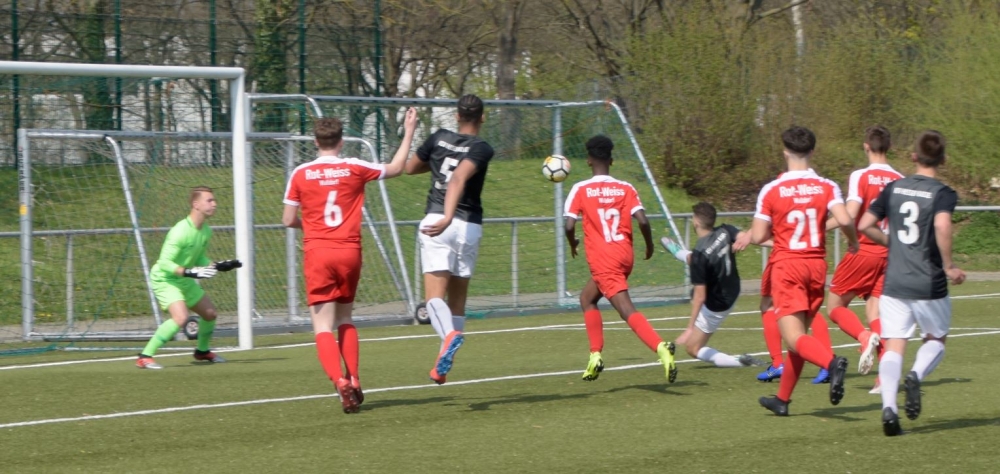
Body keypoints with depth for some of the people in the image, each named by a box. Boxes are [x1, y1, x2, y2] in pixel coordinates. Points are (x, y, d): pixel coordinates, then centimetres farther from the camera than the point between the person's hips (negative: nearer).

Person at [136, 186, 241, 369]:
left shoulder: (206, 231, -1)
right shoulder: (181, 231, -28)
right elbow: (164, 263, -30)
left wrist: (218, 266, -1)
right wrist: (189, 272, -40)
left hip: (185, 280, 9)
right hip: (165, 279, -9)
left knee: (210, 313, 16)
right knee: (180, 317, -29)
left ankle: (202, 351, 43)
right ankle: (145, 357, -23)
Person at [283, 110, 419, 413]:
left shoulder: (300, 174, -1)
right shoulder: (354, 169, 1)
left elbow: (289, 220, 2)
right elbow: (395, 169, 18)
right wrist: (409, 133, 29)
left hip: (317, 253, -2)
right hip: (350, 252, 2)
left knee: (323, 326, -4)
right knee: (345, 319, 21)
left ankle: (339, 380, -25)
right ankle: (353, 379, 9)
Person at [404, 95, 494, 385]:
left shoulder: (439, 139, 7)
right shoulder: (482, 149, -3)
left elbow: (410, 168, 21)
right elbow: (459, 179, -21)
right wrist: (449, 218, -31)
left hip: (436, 221, 0)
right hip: (470, 227, 0)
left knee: (434, 294, -9)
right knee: (458, 298, 13)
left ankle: (449, 334, -40)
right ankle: (443, 367, 12)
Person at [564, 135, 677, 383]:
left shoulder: (581, 190, -2)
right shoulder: (626, 189, 5)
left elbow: (569, 225, -8)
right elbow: (642, 221, -6)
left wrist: (573, 244, 13)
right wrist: (649, 245, 12)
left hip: (602, 260, -5)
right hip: (625, 255, 5)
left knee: (628, 311, -9)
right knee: (587, 298, 21)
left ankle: (661, 347, -29)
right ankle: (595, 355, 9)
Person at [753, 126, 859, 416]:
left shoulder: (771, 191, -5)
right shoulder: (827, 187, -2)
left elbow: (758, 237, -5)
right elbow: (844, 220, -16)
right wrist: (853, 241, 5)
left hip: (787, 267, -4)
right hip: (816, 266, 4)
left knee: (794, 337, -11)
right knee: (799, 333, 16)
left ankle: (832, 362, -40)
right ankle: (782, 399, 23)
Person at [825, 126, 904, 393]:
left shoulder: (861, 177, -9)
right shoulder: (900, 181, 5)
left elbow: (849, 216, -18)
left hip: (863, 251, -5)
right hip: (889, 253, 5)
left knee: (835, 305, 8)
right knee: (875, 312, 7)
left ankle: (865, 337, -20)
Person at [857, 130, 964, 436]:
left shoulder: (894, 188, 6)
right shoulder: (943, 193, -7)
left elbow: (865, 225, 6)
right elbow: (942, 226, -25)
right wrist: (949, 266, -15)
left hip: (894, 284, 3)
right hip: (929, 286, -3)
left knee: (894, 346, 1)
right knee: (936, 340, 18)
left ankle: (888, 406, -20)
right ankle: (916, 376, -13)